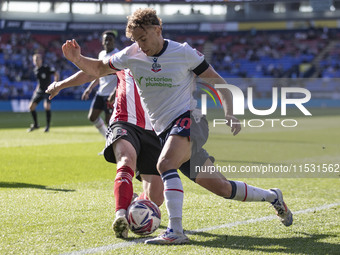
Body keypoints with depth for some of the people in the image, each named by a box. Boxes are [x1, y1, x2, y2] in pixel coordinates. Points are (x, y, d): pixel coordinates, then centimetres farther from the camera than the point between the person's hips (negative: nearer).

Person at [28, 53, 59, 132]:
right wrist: (37, 88, 16)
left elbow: (56, 74, -11)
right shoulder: (35, 70, 6)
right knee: (31, 106, -1)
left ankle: (47, 126, -11)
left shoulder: (47, 68, -13)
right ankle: (35, 124, 18)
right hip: (39, 91, 6)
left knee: (47, 106, -24)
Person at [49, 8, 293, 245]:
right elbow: (98, 69, 16)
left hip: (188, 120, -5)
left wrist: (230, 114, -13)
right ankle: (272, 196, 31)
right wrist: (77, 58, -4)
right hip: (164, 131, 5)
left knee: (165, 163, -34)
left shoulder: (184, 53, -6)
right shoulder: (131, 55, 4)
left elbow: (218, 83, 0)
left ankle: (175, 231, -34)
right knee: (222, 187, 9)